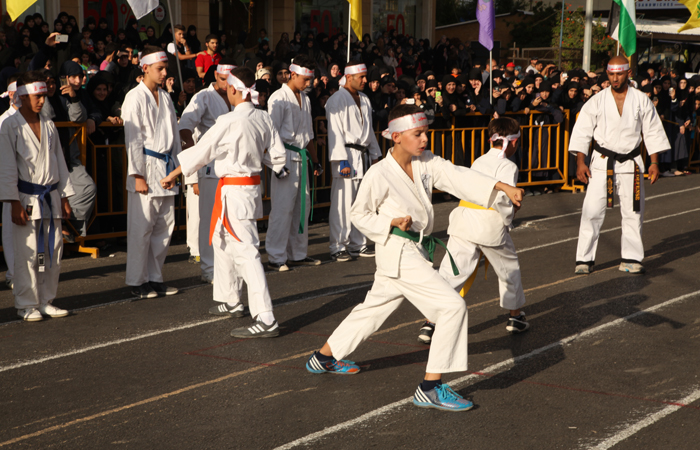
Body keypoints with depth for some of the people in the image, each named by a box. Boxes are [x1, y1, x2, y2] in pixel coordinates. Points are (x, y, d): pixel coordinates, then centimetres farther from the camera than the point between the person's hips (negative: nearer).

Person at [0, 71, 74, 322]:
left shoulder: (48, 126, 11)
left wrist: (64, 197, 12)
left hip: (50, 197, 5)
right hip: (26, 198, -5)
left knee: (53, 250, 7)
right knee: (27, 253, -4)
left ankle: (46, 300, 19)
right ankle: (26, 305, 8)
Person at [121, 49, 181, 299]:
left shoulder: (165, 97, 14)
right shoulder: (135, 98, -8)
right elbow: (133, 139, -11)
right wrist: (138, 175, -14)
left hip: (166, 167, 7)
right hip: (147, 167, -7)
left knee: (164, 226, 9)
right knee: (141, 228, -4)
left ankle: (155, 278, 19)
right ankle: (138, 281, 5)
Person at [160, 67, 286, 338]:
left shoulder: (229, 122, -18)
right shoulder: (263, 118, 3)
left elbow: (200, 152, -13)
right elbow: (277, 155, 9)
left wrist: (172, 176, -3)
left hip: (234, 191, -8)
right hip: (253, 186, 9)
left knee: (247, 253, -10)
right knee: (226, 243, 24)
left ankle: (266, 320, -13)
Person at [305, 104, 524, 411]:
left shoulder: (427, 163, 3)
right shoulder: (379, 174, -15)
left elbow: (460, 177, -6)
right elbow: (359, 214, -4)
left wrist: (503, 187, -18)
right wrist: (391, 224, -19)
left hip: (417, 252, 8)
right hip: (398, 255, -8)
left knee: (375, 308, 24)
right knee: (453, 307, -16)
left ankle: (324, 357, 43)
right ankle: (431, 388, -11)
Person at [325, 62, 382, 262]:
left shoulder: (364, 100, 17)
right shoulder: (337, 100, -8)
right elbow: (335, 132, -13)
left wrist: (375, 155, 20)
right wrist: (342, 161, -18)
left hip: (362, 156, 8)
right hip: (347, 156, -8)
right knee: (343, 204, -8)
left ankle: (357, 244, 19)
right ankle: (338, 247, -2)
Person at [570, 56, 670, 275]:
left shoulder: (642, 101, 1)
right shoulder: (597, 101, -2)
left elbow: (653, 132, 6)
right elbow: (582, 132, 0)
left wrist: (654, 162, 1)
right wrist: (580, 162, -7)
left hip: (630, 163, 2)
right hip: (602, 164, -2)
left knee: (633, 212, 7)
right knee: (592, 211, -7)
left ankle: (631, 259, 19)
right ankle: (584, 259, 2)